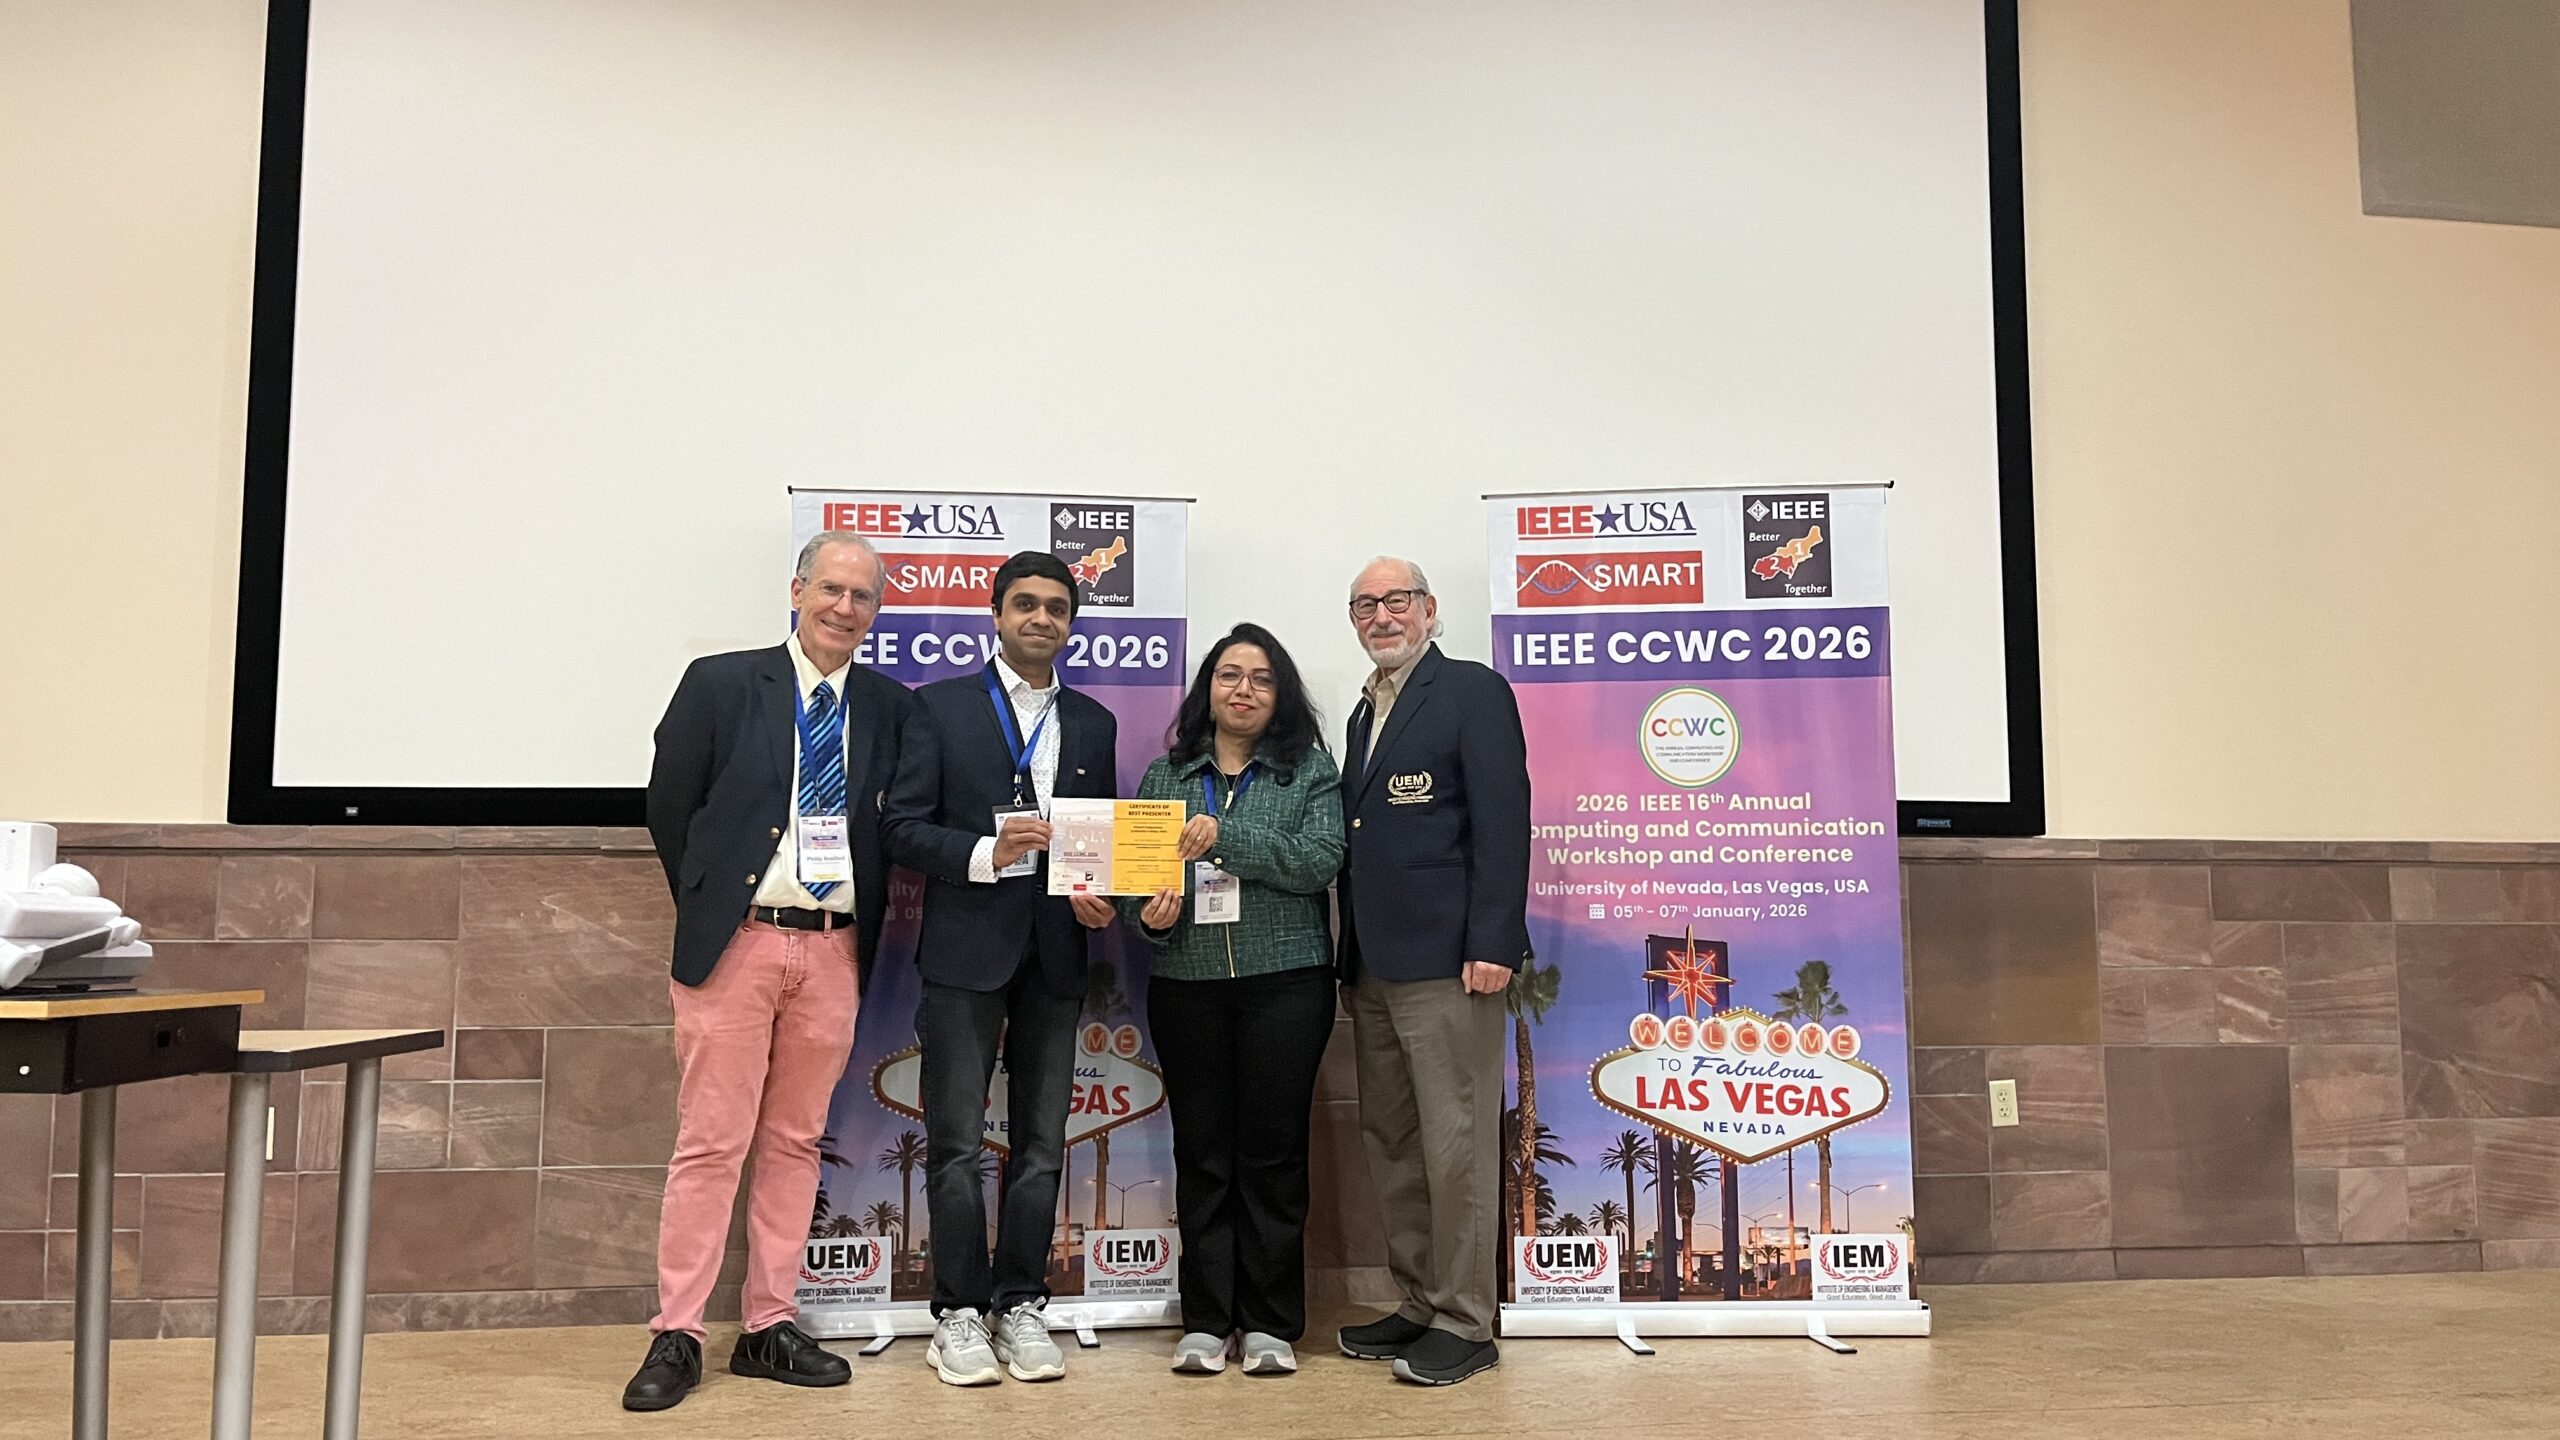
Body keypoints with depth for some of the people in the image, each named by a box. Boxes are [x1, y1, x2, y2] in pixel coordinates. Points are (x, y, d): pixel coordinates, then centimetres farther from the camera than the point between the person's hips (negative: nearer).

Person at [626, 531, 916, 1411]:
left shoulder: (891, 708, 7)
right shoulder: (719, 684, 0)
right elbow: (669, 807, 4)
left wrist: (870, 926, 5)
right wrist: (708, 908, 6)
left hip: (834, 951, 3)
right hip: (735, 941, -3)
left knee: (795, 1143, 10)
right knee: (710, 1142, 0)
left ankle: (769, 1328, 20)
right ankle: (676, 1336, 10)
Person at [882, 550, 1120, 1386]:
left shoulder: (1093, 724, 13)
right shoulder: (942, 706, 2)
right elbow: (902, 828, -4)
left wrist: (1103, 899, -2)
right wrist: (988, 853, -17)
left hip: (1055, 953, 4)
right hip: (967, 948, -3)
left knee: (1041, 1144, 8)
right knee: (956, 1142, 1)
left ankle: (1021, 1306, 19)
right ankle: (959, 1313, 13)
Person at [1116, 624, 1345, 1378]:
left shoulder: (1311, 770, 4)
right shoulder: (1165, 774, 11)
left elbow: (1318, 861, -9)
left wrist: (1225, 837, -18)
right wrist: (1149, 913, -12)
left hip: (1284, 982, -2)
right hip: (1186, 983, 2)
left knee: (1273, 1151, 3)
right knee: (1201, 1152, 6)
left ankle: (1270, 1323, 15)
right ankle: (1206, 1321, 17)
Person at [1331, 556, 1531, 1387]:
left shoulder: (1474, 692, -3)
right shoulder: (1366, 711, 20)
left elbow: (1502, 822, -11)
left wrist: (1492, 945, -18)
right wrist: (1351, 960, 14)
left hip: (1447, 965, -8)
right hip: (1373, 968, 8)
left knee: (1455, 1147, -3)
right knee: (1390, 1146, 12)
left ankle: (1465, 1324, 8)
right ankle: (1419, 1306, 23)